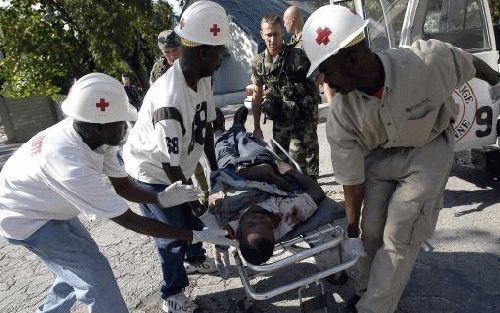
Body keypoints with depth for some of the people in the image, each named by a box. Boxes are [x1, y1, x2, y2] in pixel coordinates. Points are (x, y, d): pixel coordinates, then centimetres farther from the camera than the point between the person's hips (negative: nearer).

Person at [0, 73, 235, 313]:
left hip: (49, 207, 7)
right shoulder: (72, 166, -41)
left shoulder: (94, 134, -19)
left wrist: (161, 198, -27)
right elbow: (130, 221, -33)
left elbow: (123, 185, -8)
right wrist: (194, 236, -30)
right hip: (25, 220, -7)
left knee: (80, 267, 18)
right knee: (94, 273, -6)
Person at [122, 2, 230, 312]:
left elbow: (206, 126, 0)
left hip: (176, 169, 8)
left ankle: (197, 257, 53)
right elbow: (169, 163, -30)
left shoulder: (202, 79, -12)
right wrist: (193, 198, -15)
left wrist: (215, 168, 6)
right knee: (172, 235, 4)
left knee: (192, 219, 23)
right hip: (152, 172, -8)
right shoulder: (169, 100, -38)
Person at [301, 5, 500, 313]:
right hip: (379, 156, 2)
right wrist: (352, 226, -4)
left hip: (428, 149, -2)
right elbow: (353, 180, -13)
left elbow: (471, 63, -7)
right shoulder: (341, 118, -24)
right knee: (372, 229, 4)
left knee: (400, 237, -6)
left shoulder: (428, 61, -31)